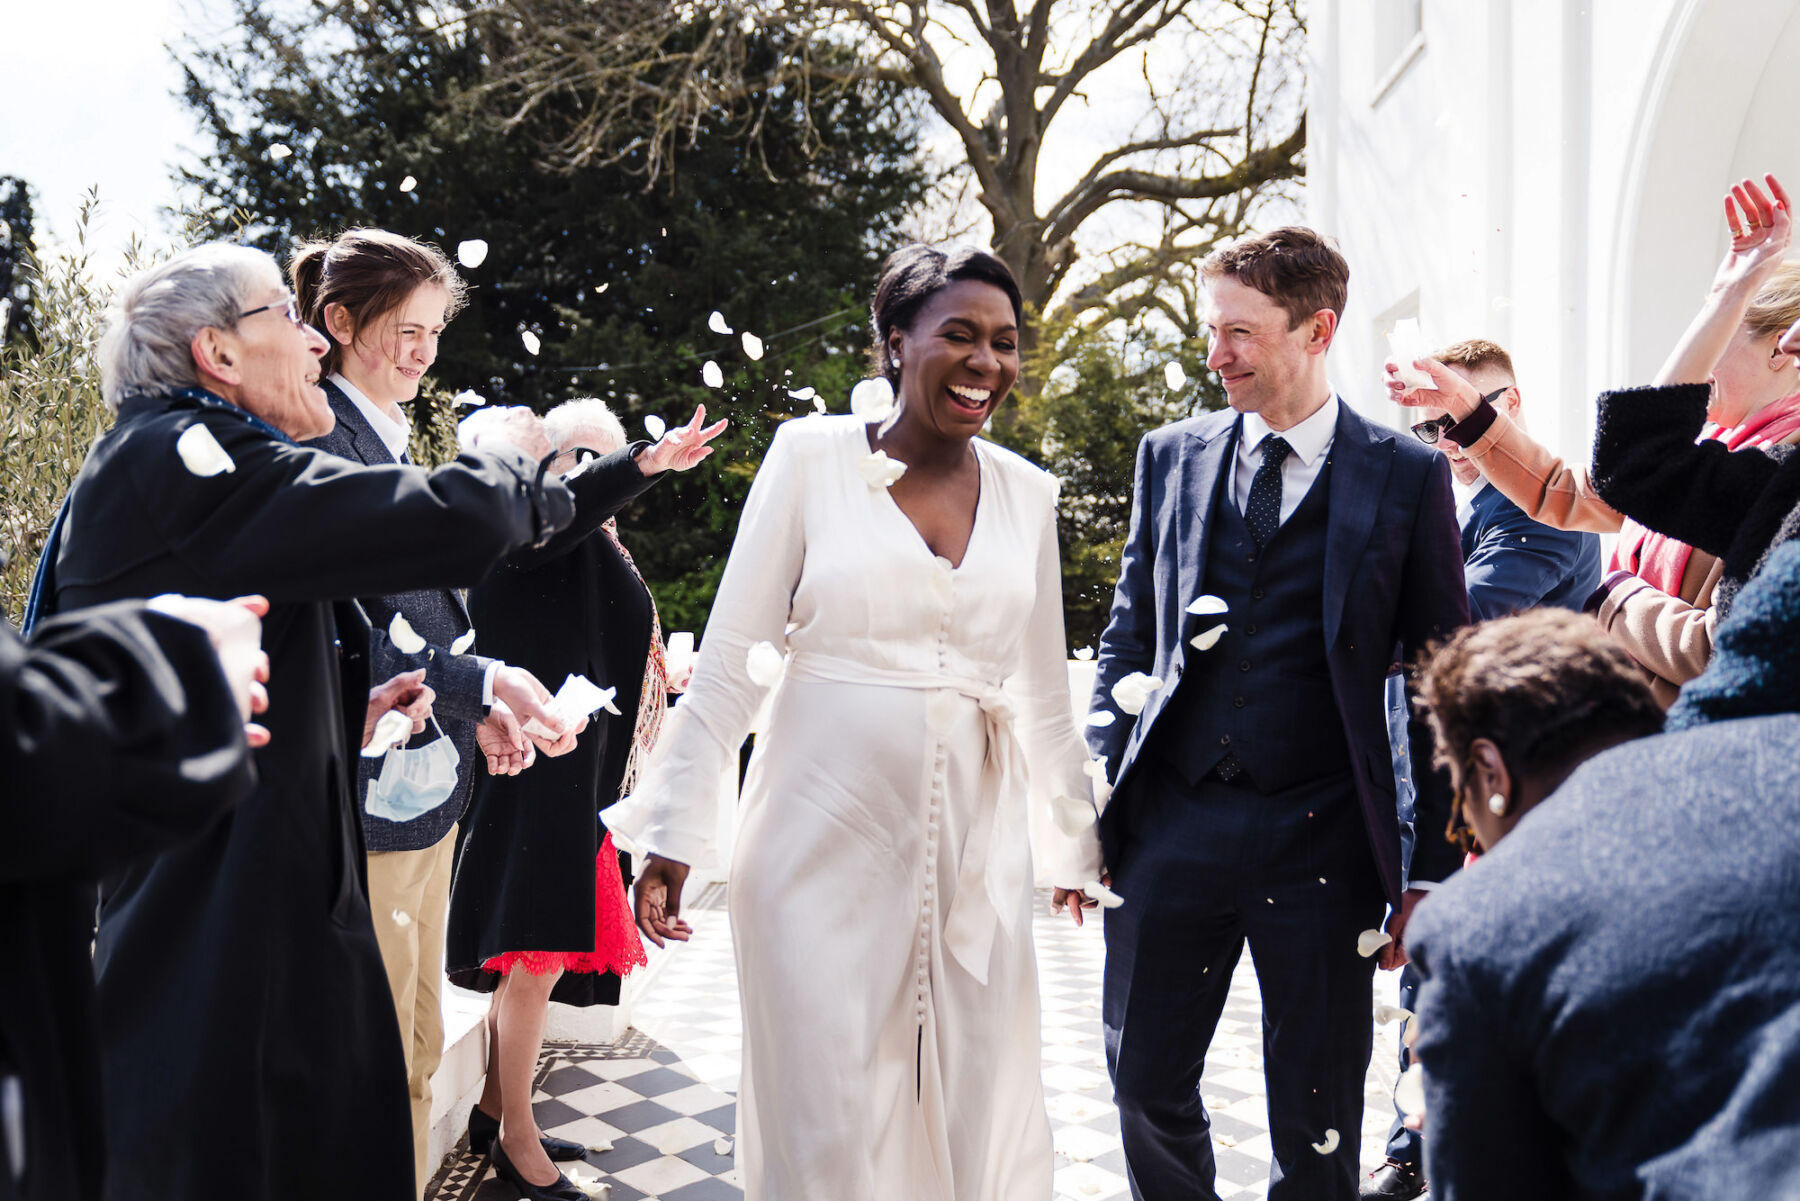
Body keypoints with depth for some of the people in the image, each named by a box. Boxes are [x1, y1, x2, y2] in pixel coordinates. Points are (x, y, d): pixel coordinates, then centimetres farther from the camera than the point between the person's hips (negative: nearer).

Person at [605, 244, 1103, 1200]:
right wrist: (675, 834, -5)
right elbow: (730, 659, -3)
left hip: (974, 851, 4)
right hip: (826, 838, -3)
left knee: (982, 1118, 12)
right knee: (827, 1124, 6)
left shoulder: (1026, 492, 6)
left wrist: (1076, 837, 20)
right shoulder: (813, 455, -4)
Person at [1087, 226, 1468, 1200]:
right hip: (1171, 823, 3)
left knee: (1316, 1121, 10)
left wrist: (1432, 872, -1)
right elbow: (1127, 637, 11)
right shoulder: (1170, 456, 8)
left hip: (1320, 841, -2)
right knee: (1146, 1083, 11)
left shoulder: (1407, 477, -1)